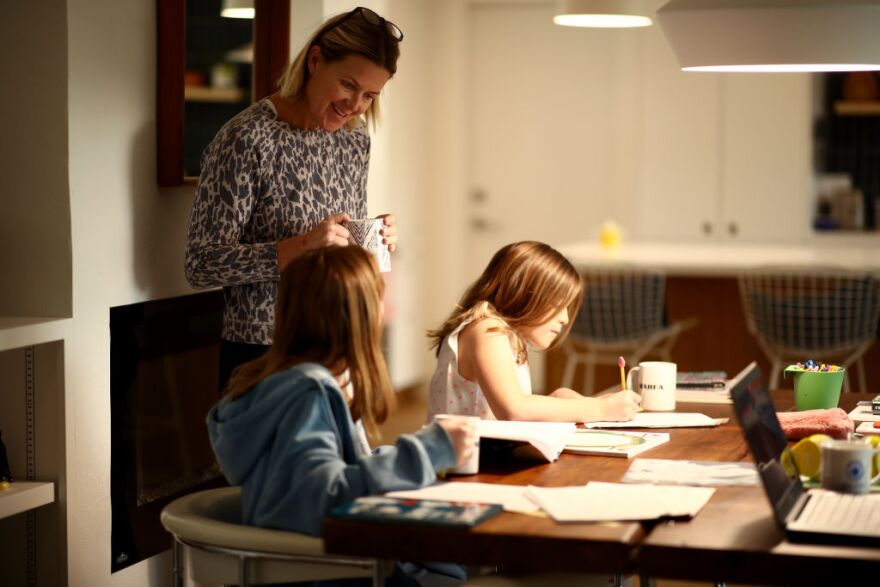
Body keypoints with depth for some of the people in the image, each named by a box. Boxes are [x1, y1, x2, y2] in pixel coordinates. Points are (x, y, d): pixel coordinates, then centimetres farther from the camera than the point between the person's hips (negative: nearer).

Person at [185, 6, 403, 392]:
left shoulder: (355, 140, 5)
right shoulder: (247, 139, -16)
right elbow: (200, 265, -17)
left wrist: (374, 240, -3)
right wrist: (299, 248, -27)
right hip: (262, 356, -6)